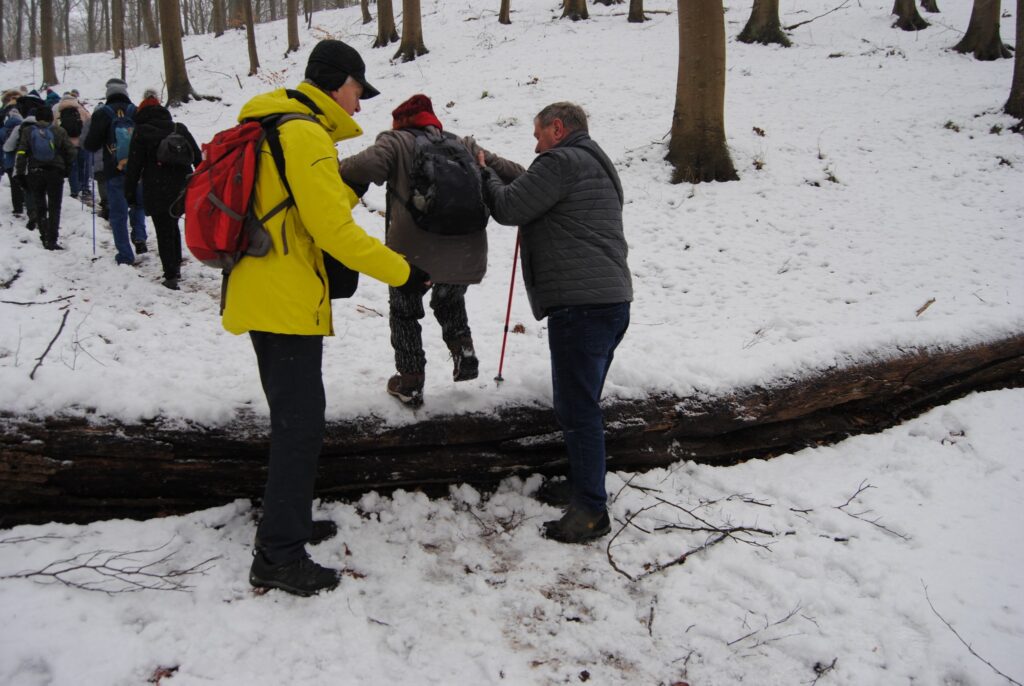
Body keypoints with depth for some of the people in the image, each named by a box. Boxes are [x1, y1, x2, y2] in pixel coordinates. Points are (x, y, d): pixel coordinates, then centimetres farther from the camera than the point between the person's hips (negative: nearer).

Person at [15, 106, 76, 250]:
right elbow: (70, 152, -3)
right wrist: (66, 169, 9)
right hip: (55, 173, -1)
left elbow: (21, 153, -6)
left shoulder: (27, 132, -1)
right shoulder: (59, 132, -4)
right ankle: (51, 240, -3)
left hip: (35, 173, 1)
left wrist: (19, 173, -1)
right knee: (54, 208, 4)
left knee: (39, 207, 15)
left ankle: (45, 236, 11)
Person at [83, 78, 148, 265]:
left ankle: (125, 255, 4)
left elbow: (91, 145, -6)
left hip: (114, 172, -2)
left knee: (118, 213, 5)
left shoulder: (102, 114, -6)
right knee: (138, 204, 24)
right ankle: (139, 237, 3)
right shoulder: (136, 112, 0)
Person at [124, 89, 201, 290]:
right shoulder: (180, 128, 7)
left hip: (157, 192, -4)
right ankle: (176, 266, 26)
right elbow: (197, 157, 8)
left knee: (164, 232, 1)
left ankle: (171, 275, -2)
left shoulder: (141, 132, -5)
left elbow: (134, 165, -5)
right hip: (181, 189, 4)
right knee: (173, 225, 22)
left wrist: (130, 193, 1)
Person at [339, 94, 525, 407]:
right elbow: (508, 172, 14)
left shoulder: (396, 141, 5)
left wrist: (336, 170, 2)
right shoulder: (465, 146, 17)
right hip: (464, 254, 4)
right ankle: (463, 350, 13)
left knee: (404, 313, 18)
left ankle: (410, 382, 21)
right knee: (450, 302, 33)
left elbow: (368, 166, -15)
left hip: (412, 252, -4)